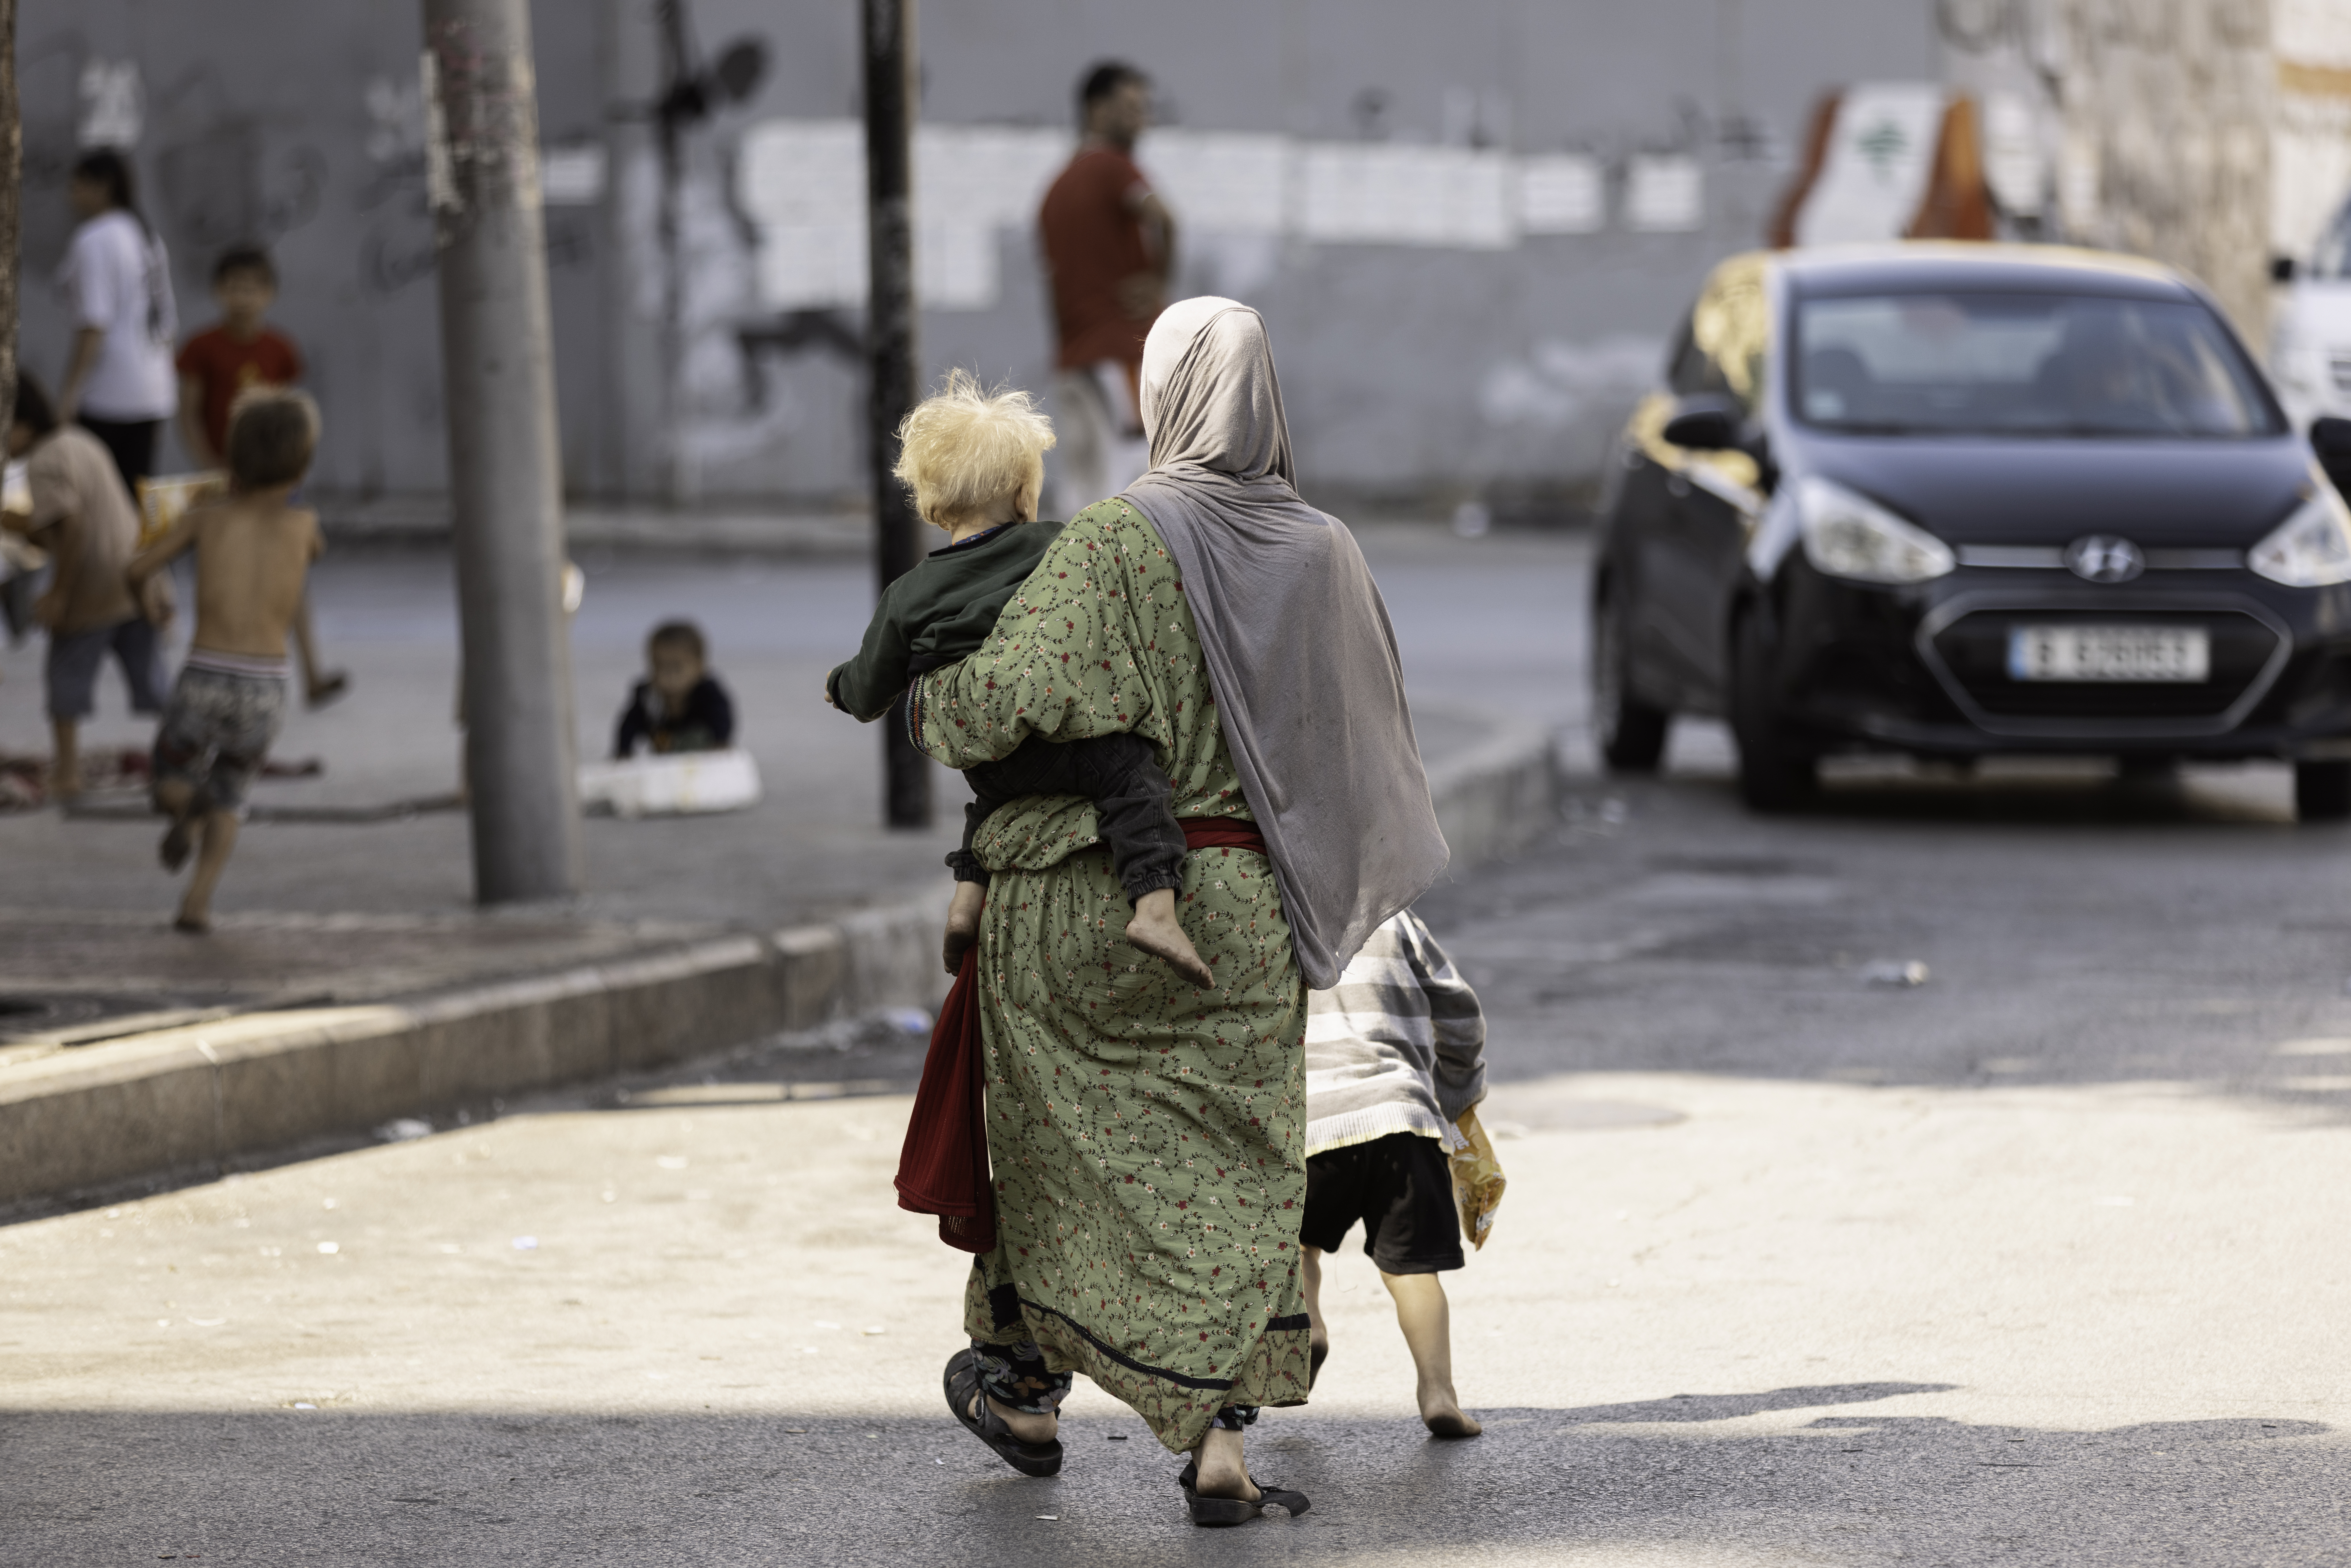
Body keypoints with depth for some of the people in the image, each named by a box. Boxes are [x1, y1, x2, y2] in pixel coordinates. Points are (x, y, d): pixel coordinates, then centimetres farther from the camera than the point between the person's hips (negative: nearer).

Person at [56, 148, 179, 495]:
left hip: (105, 392, -9)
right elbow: (168, 320, 20)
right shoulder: (148, 237, 16)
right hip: (152, 393, 9)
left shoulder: (94, 240, -9)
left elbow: (94, 324, -18)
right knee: (135, 495, 7)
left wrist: (71, 391, -21)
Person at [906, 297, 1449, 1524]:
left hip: (1093, 904, -3)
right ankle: (1218, 1445, -3)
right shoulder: (1325, 554, 1)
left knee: (1069, 1151, 14)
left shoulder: (1119, 540, -14)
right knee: (1232, 1177, 6)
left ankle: (1022, 1388, 29)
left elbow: (1020, 686, -23)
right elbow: (1369, 727, 9)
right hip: (1248, 915, 3)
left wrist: (928, 702, -3)